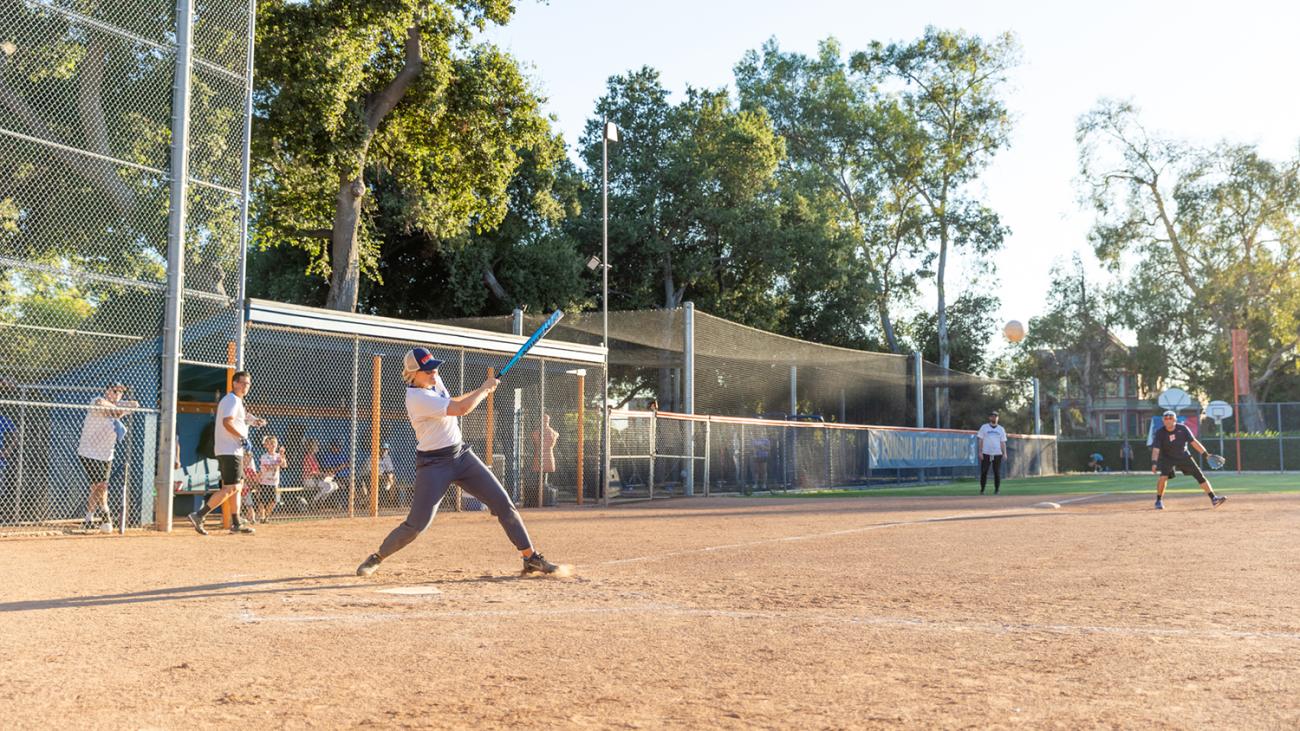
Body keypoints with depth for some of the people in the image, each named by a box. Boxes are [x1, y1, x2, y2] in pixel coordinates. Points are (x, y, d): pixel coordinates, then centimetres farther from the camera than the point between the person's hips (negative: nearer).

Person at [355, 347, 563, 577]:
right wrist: (485, 388, -12)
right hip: (433, 463, -8)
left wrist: (480, 391, 15)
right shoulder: (417, 398, -23)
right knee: (417, 524, -8)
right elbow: (461, 409, -27)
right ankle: (377, 558, 18)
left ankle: (531, 558, 3)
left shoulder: (435, 381, 4)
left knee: (503, 503, -2)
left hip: (461, 454, 8)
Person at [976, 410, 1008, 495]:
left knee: (997, 472, 0)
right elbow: (980, 440, 4)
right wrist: (980, 452, -5)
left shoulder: (1001, 429, 13)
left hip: (997, 454, 2)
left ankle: (997, 490, 9)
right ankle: (982, 490, 5)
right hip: (986, 454, -1)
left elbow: (1003, 442, 10)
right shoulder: (984, 427, 7)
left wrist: (1004, 453, -2)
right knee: (984, 472, -3)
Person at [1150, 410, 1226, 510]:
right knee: (1163, 476, -24)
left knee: (1199, 475, -3)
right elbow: (1156, 449, -27)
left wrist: (1206, 453, -17)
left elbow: (1193, 441, -12)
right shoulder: (1160, 433, -20)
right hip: (1167, 458, -2)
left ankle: (1213, 499, 3)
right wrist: (1154, 463, -42)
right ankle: (1159, 501, -6)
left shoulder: (1182, 428, -15)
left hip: (1183, 456, 2)